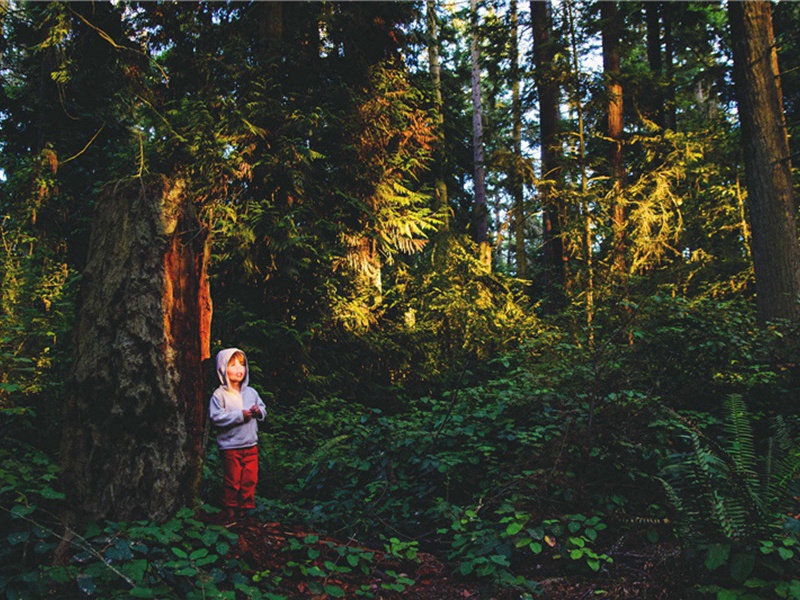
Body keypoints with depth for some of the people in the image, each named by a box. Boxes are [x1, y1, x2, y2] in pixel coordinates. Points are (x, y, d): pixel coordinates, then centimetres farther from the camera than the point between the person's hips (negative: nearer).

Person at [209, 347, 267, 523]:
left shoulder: (251, 392, 8)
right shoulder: (219, 395, -9)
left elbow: (263, 409, 16)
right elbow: (216, 417, -17)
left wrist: (258, 411, -8)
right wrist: (240, 415, -20)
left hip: (251, 444, 5)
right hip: (230, 446, -5)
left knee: (250, 479, 10)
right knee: (232, 481, 4)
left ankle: (246, 507, 26)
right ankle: (229, 509, 20)